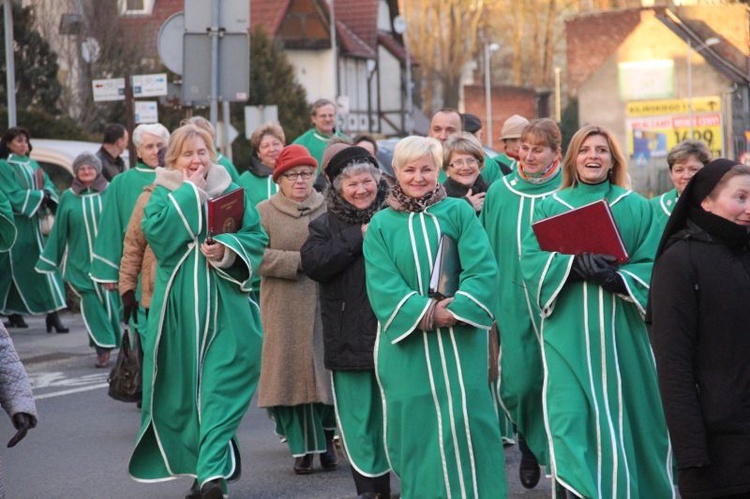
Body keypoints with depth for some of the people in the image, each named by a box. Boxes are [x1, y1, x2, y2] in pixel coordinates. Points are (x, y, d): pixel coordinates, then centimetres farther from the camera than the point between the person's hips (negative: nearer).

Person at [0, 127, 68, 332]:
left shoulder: (33, 165, 15)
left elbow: (49, 185, 8)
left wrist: (47, 195, -14)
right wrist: (39, 196, -15)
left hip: (33, 224, 6)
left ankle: (52, 314, -3)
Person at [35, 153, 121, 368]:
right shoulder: (68, 197, 5)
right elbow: (59, 231, 8)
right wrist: (50, 259, 9)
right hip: (81, 261, 1)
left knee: (111, 301, 2)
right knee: (91, 303, -7)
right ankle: (103, 348, -1)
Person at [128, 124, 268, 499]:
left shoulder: (232, 192, 9)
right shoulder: (163, 195, 6)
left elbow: (256, 237, 2)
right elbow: (156, 230, -14)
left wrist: (226, 249, -16)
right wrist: (189, 190, -9)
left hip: (225, 307, 0)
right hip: (180, 306, 0)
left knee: (222, 387, -10)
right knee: (185, 387, 5)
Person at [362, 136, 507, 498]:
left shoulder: (459, 212, 3)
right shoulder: (381, 225, 5)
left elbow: (482, 270, -6)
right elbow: (383, 285, -6)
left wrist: (457, 308, -20)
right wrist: (424, 311, -20)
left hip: (460, 340, -1)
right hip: (407, 342, 1)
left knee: (464, 420, -3)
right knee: (417, 423, 2)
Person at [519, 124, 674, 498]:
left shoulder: (637, 208, 8)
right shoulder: (550, 207, 9)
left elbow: (653, 266, 2)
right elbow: (532, 259, -2)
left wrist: (617, 278, -18)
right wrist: (575, 265, -20)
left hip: (620, 330, 1)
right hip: (568, 331, -1)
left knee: (620, 414, 6)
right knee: (569, 413, -13)